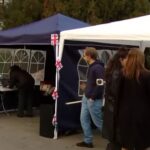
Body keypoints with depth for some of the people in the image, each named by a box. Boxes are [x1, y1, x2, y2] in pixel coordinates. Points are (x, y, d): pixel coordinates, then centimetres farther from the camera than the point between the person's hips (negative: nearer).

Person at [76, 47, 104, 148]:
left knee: (98, 122, 0)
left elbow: (101, 84, -24)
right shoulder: (91, 67, 11)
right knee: (84, 119, 12)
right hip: (86, 98, 10)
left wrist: (93, 97, -21)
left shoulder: (98, 68, -19)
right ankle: (88, 141, 21)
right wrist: (86, 92, 12)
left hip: (93, 100, -10)